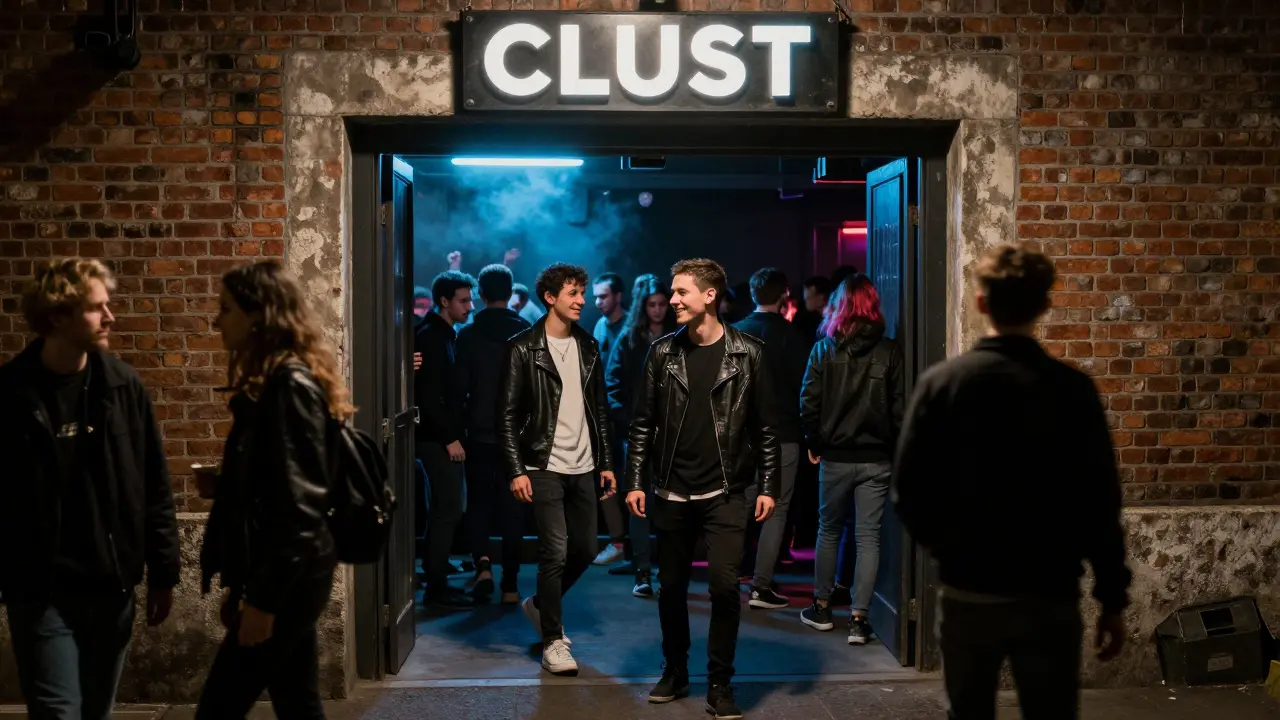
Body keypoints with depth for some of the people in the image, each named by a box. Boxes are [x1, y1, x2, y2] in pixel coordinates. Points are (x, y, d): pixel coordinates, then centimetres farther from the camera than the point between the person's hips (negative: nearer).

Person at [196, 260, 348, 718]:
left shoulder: (290, 385, -15)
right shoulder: (272, 383, 14)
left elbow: (299, 504, -20)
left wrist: (262, 599, -18)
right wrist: (244, 582, 17)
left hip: (287, 580, -9)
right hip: (285, 577, 9)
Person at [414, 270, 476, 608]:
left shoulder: (445, 335, 15)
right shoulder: (430, 337, -13)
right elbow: (428, 395, -20)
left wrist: (454, 433, 11)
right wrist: (449, 438, -19)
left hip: (444, 437, 9)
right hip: (437, 438, -9)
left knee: (445, 508, 13)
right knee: (448, 508, -7)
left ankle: (436, 578, 22)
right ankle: (436, 587, -1)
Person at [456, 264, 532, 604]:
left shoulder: (467, 334, -4)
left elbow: (460, 386, -5)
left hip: (479, 434, 0)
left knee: (478, 502, 14)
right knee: (512, 507, 8)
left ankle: (483, 563, -8)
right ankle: (510, 584, 8)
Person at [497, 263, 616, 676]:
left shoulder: (588, 347, 10)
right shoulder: (523, 348, -6)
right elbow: (507, 415, -8)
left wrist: (606, 463, 11)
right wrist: (516, 470, -15)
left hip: (582, 467, 6)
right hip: (544, 467, -6)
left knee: (585, 549, 10)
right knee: (556, 552, -7)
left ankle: (540, 605, 35)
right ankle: (553, 641, 8)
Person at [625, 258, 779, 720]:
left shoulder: (746, 353, -2)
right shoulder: (663, 353, 3)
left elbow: (764, 427, 0)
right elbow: (643, 423, 6)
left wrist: (768, 486, -4)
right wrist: (635, 482, 0)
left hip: (725, 492, -2)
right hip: (671, 492, 3)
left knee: (724, 583, -10)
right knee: (672, 585, 10)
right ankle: (675, 671, 29)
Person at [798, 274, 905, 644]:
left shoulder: (823, 349, -3)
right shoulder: (889, 351, -4)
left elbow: (809, 403, -5)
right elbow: (899, 407, -6)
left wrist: (813, 443, 7)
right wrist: (893, 447, 5)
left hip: (835, 457, 1)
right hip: (876, 458, -1)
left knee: (829, 530, 16)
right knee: (868, 537, 4)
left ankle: (821, 608, 24)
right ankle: (859, 619, 3)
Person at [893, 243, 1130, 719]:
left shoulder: (941, 383, -7)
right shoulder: (1072, 389, -8)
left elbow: (909, 494, -5)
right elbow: (1100, 503, -8)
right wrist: (1113, 599, 1)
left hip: (966, 593, 1)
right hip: (1049, 596, -1)